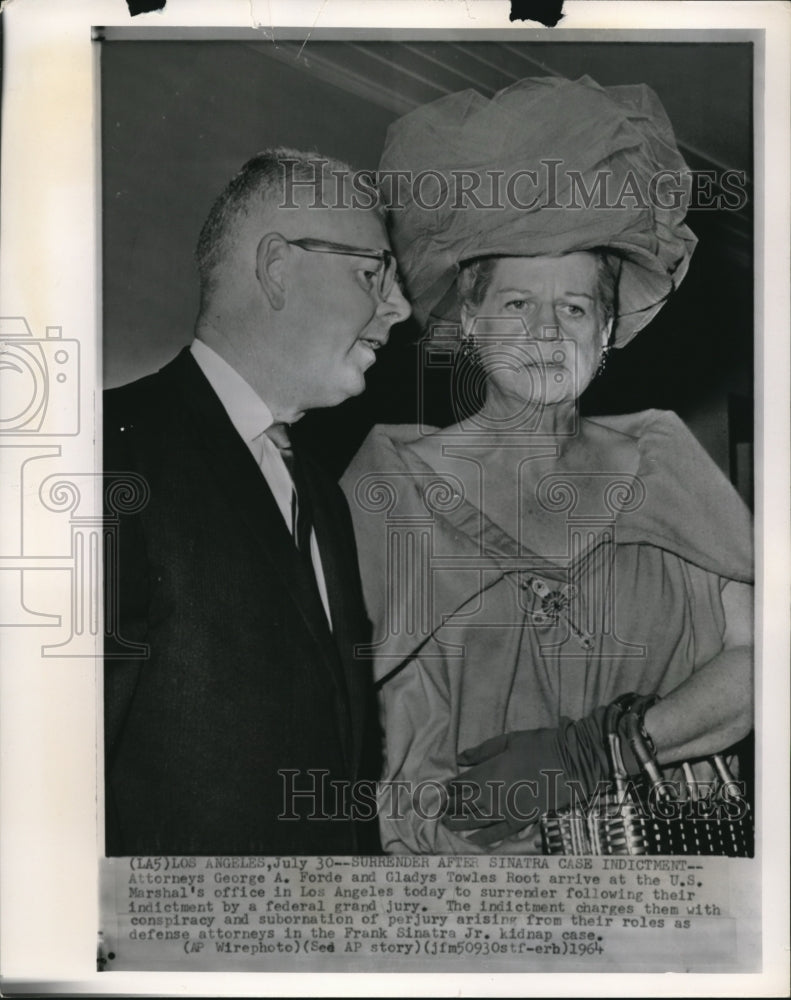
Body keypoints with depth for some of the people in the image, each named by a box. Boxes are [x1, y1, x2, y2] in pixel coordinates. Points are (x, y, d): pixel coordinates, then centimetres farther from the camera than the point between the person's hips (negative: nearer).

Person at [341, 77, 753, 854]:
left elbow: (757, 657, -4)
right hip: (456, 853, -1)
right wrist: (436, 805, -19)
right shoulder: (387, 488, -3)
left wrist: (595, 749, -13)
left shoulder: (660, 465, 3)